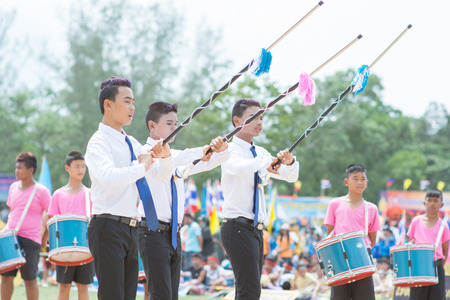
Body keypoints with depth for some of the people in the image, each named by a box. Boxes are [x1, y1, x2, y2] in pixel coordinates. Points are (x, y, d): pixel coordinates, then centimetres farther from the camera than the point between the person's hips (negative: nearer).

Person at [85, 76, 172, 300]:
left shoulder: (131, 143, 17)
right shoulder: (99, 142, -8)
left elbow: (163, 174, 21)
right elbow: (108, 176, -28)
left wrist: (165, 156, 1)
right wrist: (141, 167, -16)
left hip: (130, 228, 8)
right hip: (108, 228, -8)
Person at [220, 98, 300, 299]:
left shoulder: (259, 153, 17)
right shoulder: (231, 149, -7)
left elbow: (291, 177, 14)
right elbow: (238, 167, -31)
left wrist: (289, 162, -6)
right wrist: (266, 161, -21)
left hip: (255, 229, 9)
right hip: (238, 227, -8)